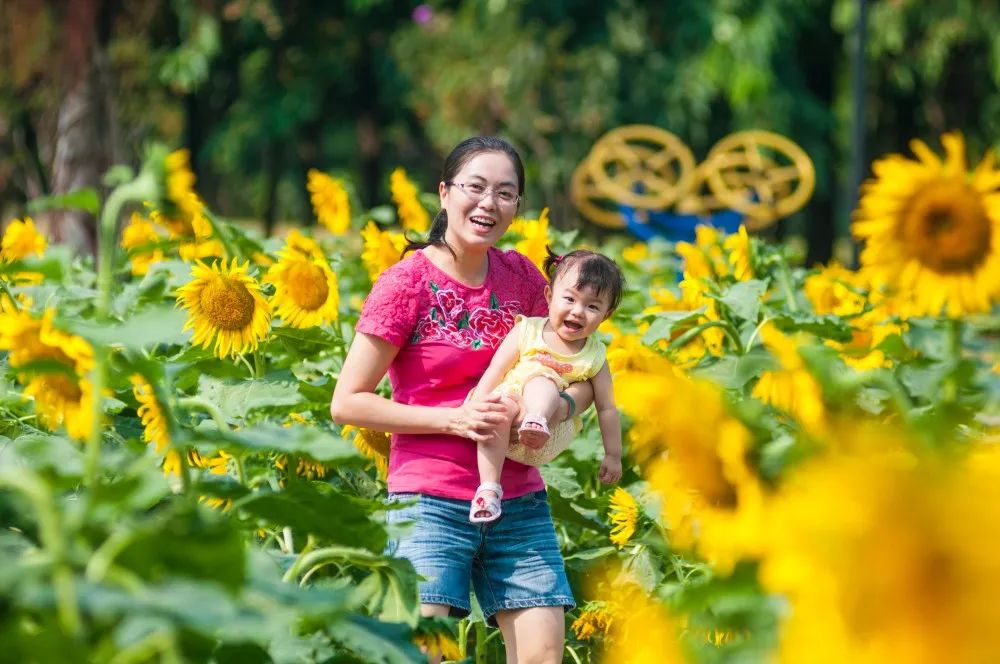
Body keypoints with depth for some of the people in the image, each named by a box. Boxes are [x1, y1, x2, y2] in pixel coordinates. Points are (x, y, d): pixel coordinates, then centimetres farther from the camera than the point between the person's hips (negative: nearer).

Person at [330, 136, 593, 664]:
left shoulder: (520, 277, 6)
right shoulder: (408, 282, -7)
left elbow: (582, 375, 13)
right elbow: (347, 403, -8)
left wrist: (555, 408, -11)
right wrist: (453, 419, -16)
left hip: (519, 503, 5)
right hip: (432, 501, -5)